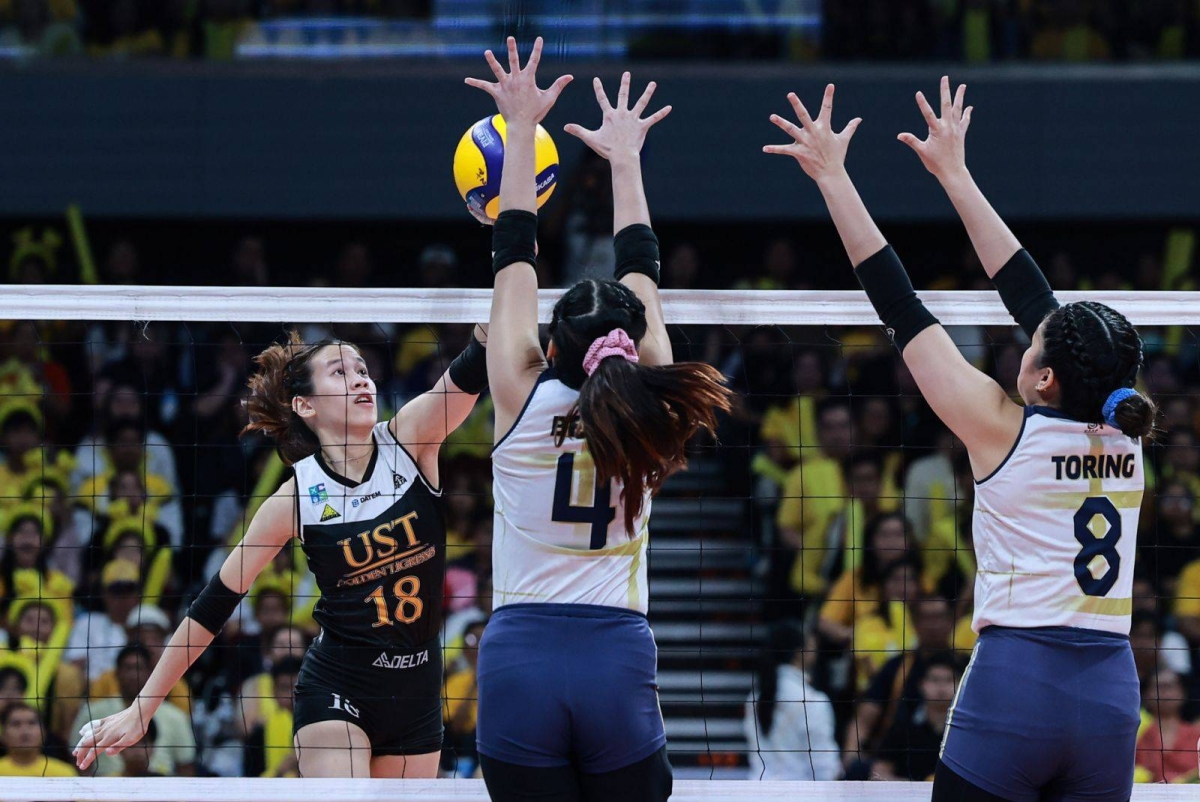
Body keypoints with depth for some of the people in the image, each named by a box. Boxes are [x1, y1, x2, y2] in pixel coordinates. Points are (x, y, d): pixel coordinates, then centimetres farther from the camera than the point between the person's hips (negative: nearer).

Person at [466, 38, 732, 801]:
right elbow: (641, 273, 15)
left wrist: (522, 128, 16)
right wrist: (624, 158, 27)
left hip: (520, 660, -1)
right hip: (618, 662, 1)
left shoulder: (525, 401, -1)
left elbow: (516, 254, 8)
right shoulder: (641, 413, 2)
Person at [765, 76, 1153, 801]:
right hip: (1109, 695, 5)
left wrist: (835, 177, 6)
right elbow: (1030, 295, 16)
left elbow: (902, 309, -1)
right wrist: (955, 175, 26)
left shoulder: (1004, 432, -5)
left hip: (1012, 692, -5)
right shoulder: (1124, 438, 7)